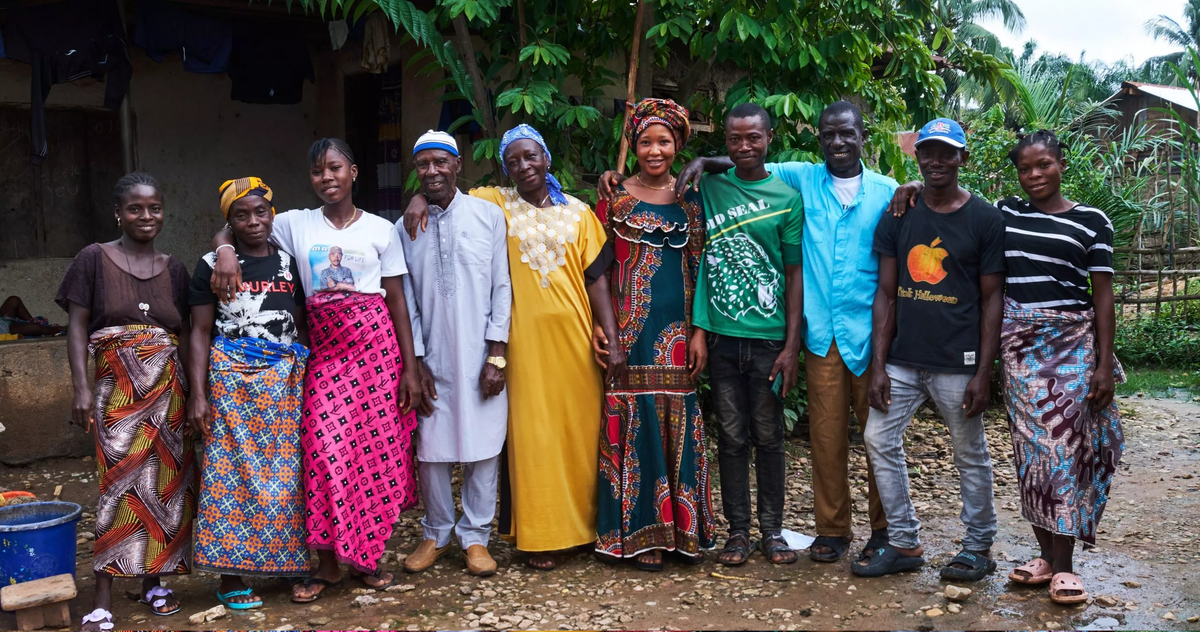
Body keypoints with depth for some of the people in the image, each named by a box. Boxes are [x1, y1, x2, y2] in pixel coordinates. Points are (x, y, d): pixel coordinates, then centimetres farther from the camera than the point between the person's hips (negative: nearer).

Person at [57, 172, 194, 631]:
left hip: (167, 387, 4)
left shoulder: (173, 268, 12)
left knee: (165, 482, 5)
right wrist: (81, 388, -11)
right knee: (119, 482, -8)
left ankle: (153, 580, 18)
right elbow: (77, 327, -2)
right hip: (117, 386, -4)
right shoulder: (94, 259, 1)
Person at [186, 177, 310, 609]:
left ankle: (285, 561, 15)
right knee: (232, 471, -3)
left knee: (286, 471, 3)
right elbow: (200, 332, 0)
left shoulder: (289, 263, 11)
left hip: (284, 379, 3)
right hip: (231, 378, -3)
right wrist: (198, 394, -7)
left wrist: (310, 378, 7)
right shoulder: (213, 265, 2)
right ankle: (230, 575, 3)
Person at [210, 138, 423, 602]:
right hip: (325, 350, 0)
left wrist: (409, 369, 2)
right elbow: (230, 229, 14)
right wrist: (227, 250, -11)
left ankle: (367, 555, 16)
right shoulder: (296, 224, 7)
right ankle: (327, 563, 6)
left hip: (376, 345, 0)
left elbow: (397, 301, 6)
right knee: (326, 452, -8)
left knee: (378, 447, -1)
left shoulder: (381, 229, 7)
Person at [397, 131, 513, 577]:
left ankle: (475, 536, 16)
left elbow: (502, 287, -1)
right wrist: (416, 362, 1)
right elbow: (406, 300, 6)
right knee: (431, 448, 5)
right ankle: (436, 534, 23)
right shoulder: (406, 227, 6)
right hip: (432, 358, 2)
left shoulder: (489, 215, 0)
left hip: (479, 355, -1)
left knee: (482, 445, 2)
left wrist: (497, 354, -6)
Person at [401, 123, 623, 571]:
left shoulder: (578, 212, 8)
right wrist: (421, 197, -12)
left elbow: (596, 279, 5)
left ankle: (582, 524, 23)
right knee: (530, 436, 1)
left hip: (574, 339, 2)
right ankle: (538, 535, 11)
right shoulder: (494, 204, 6)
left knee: (580, 432, 7)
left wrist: (612, 341, -1)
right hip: (524, 341, -1)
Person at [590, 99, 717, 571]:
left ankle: (684, 529, 15)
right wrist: (600, 326, -9)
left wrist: (699, 331, 2)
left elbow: (699, 267, 9)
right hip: (630, 326, -2)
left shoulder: (690, 198, 10)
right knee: (636, 419, -1)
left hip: (678, 327, 2)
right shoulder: (616, 197, 3)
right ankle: (641, 532, 9)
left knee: (679, 421, 4)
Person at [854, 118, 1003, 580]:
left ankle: (979, 547, 23)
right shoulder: (897, 216, 7)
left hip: (958, 363, -4)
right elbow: (886, 294, 6)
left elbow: (992, 299, -3)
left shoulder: (985, 219, -2)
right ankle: (904, 543, 15)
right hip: (902, 359, 4)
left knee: (970, 454, 7)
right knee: (879, 439, 3)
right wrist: (879, 365, 1)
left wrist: (983, 372, -9)